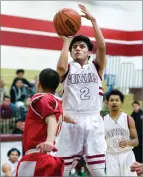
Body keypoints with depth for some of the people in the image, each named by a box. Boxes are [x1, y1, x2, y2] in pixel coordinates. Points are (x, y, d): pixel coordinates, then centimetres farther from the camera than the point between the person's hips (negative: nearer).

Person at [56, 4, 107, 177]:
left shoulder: (96, 67, 11)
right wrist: (66, 41, -7)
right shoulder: (68, 68, 8)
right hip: (71, 120, -1)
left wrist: (93, 20, -9)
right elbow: (61, 67, -17)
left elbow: (102, 46, -7)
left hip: (92, 120, 1)